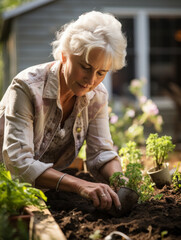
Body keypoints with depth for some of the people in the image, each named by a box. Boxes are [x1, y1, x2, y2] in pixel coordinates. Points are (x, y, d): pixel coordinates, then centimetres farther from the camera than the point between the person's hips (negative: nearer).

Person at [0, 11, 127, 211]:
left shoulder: (97, 96, -7)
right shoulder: (26, 87, -25)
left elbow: (101, 153, -5)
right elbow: (18, 163, -32)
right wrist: (79, 185, -44)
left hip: (47, 190, 6)